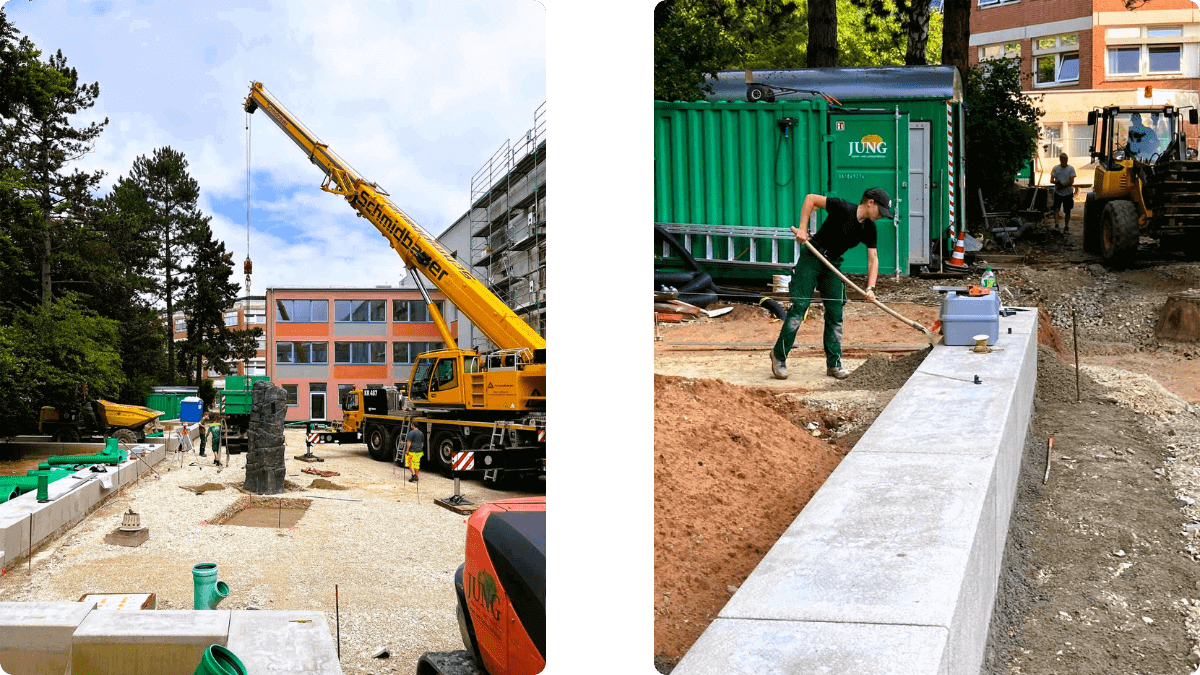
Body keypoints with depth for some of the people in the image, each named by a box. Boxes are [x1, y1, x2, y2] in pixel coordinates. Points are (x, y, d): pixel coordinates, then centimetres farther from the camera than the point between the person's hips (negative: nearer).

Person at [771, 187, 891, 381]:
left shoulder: (869, 229, 1)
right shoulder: (843, 209, -18)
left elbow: (873, 258, 2)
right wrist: (802, 228, -23)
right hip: (811, 258, -6)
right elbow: (811, 198, -17)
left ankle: (833, 364, 12)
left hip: (832, 266, 6)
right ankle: (779, 356, 2)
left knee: (835, 314, 3)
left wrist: (870, 288, -11)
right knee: (799, 307, -9)